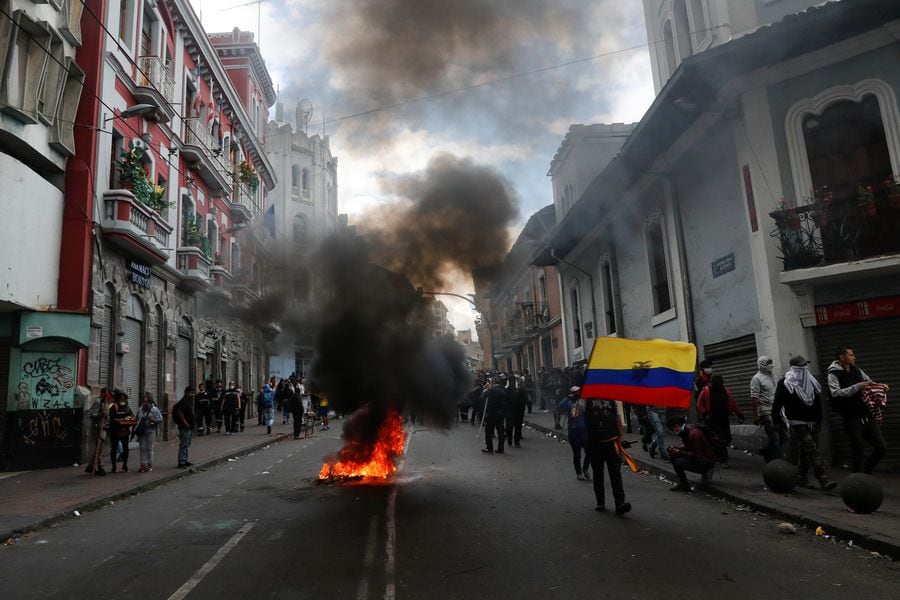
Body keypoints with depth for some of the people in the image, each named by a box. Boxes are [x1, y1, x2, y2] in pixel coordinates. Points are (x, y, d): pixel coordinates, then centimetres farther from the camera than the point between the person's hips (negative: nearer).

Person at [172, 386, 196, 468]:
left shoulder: (189, 401, 15)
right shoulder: (183, 402, -16)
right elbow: (179, 412, -26)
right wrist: (185, 422, -22)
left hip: (189, 427, 11)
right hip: (184, 427, -11)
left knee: (187, 444, 16)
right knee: (183, 445, -7)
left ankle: (185, 460, 24)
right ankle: (181, 462, -4)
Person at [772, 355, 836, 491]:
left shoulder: (811, 382, 12)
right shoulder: (784, 383, -7)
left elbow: (818, 403, 19)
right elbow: (777, 403, -5)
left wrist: (819, 421, 18)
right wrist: (776, 422, -6)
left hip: (812, 423, 6)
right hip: (797, 423, -6)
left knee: (806, 452, 10)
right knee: (813, 450, -15)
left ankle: (802, 478, 22)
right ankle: (824, 480, -19)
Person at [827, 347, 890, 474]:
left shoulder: (856, 369, 9)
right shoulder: (833, 374, -10)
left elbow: (870, 382, 24)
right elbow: (836, 393, -23)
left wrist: (881, 386, 4)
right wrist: (857, 386, -27)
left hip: (867, 415, 6)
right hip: (852, 419, -6)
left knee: (882, 447, 6)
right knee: (858, 451, 2)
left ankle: (866, 472, 26)